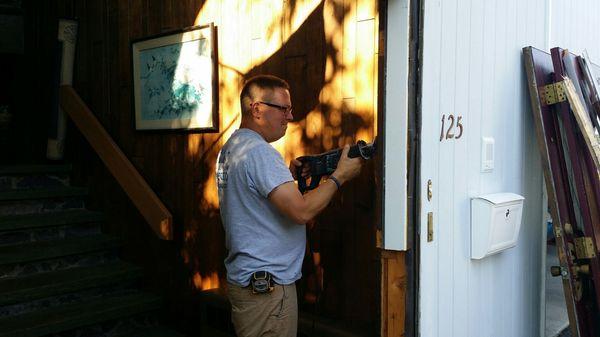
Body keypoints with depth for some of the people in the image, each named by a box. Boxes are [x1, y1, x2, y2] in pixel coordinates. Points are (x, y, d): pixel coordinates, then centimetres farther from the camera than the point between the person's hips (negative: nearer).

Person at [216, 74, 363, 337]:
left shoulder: (230, 147, 11)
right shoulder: (260, 152, -20)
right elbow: (301, 211, -25)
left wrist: (287, 175, 3)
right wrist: (340, 176, -14)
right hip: (267, 287, -10)